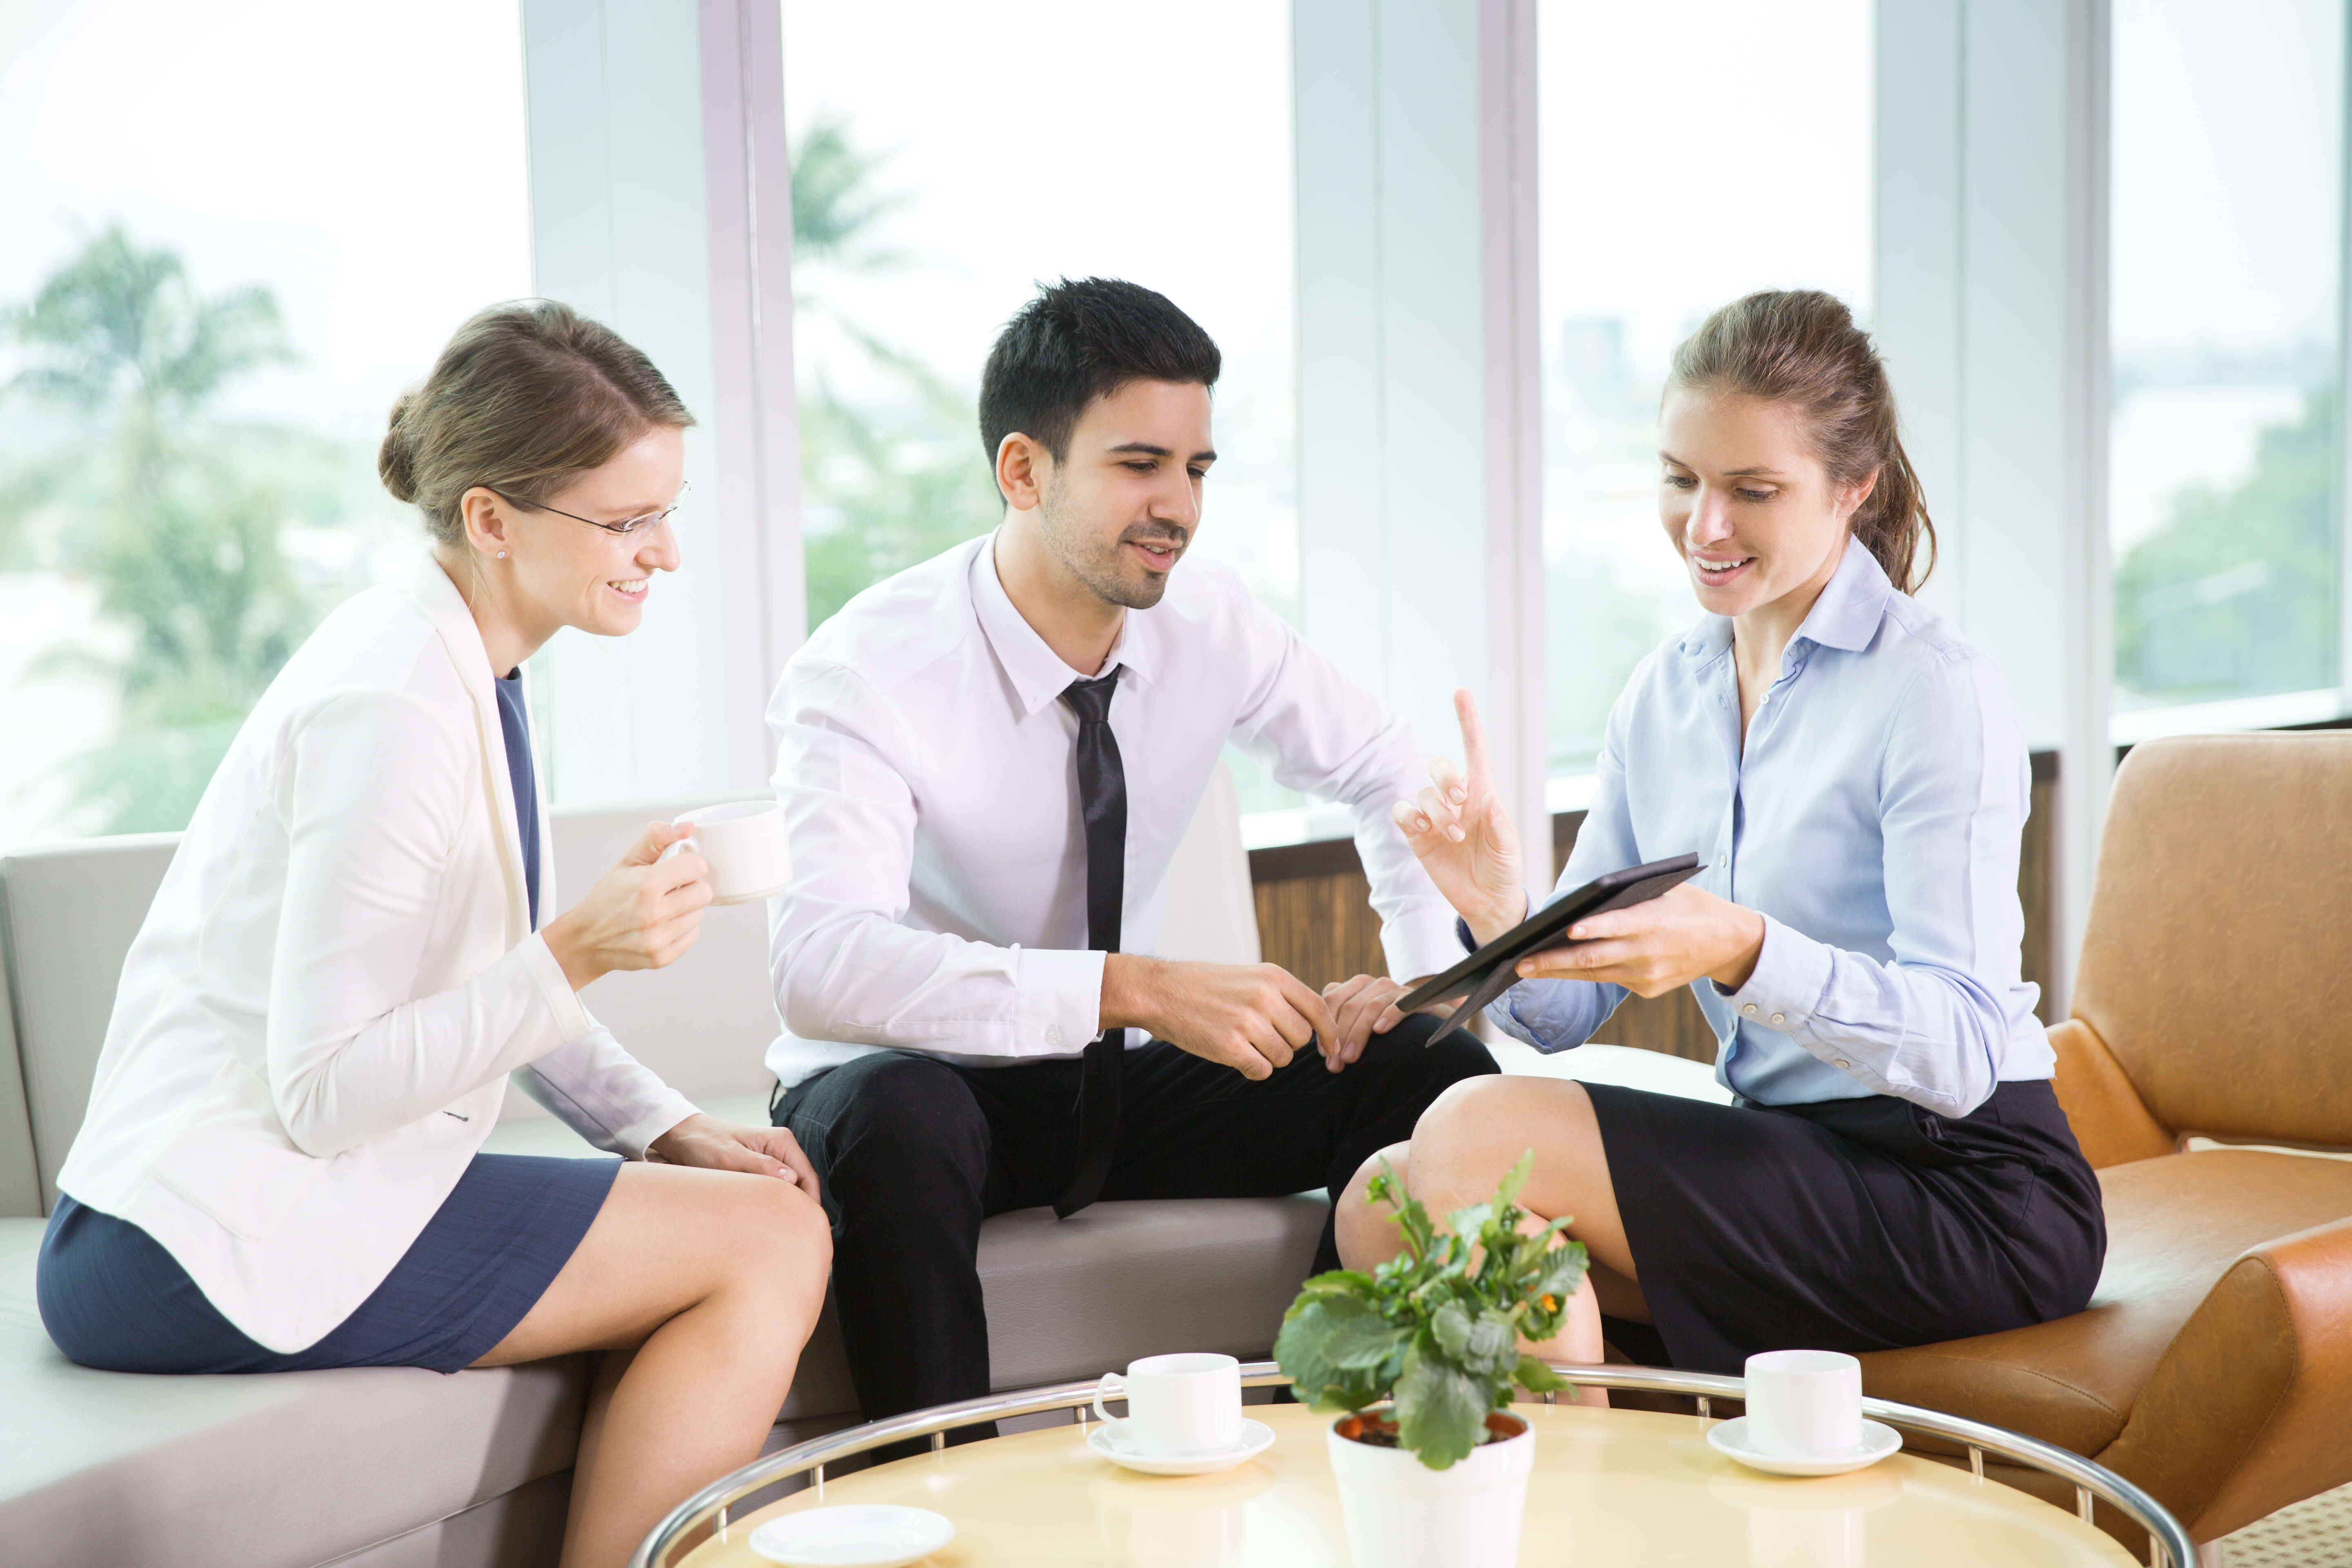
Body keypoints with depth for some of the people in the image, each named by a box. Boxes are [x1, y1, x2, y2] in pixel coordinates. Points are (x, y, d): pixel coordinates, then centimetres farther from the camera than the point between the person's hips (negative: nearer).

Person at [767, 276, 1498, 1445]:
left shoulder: (1209, 625, -7)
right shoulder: (867, 672, -23)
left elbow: (1393, 779, 10)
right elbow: (819, 965, -39)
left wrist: (1420, 973, -9)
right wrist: (1135, 989, -47)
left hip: (1121, 1084, 5)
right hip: (923, 1085, -5)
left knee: (1435, 1075, -15)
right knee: (897, 1119, -40)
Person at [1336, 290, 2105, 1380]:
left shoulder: (1933, 689, -13)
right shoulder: (1663, 694, 8)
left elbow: (1964, 1051, -22)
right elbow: (1565, 1016, 7)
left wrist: (1744, 952, -36)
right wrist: (1501, 918, -15)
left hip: (1969, 1202, -6)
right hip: (1799, 1159, 7)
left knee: (1477, 1135, -18)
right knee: (1383, 1205, -8)